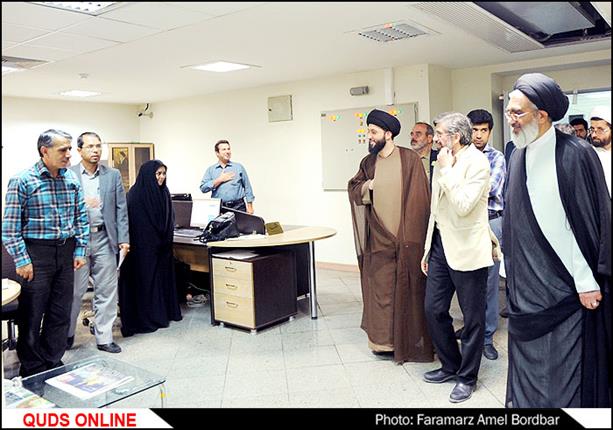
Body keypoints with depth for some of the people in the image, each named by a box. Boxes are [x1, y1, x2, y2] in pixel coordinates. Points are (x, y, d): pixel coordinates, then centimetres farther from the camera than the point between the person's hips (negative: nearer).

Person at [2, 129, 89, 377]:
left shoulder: (72, 180, 6)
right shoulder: (22, 181, -9)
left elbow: (81, 218, 11)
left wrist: (80, 251, 6)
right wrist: (21, 260, -12)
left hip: (66, 251, 5)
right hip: (37, 252, -5)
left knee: (61, 313, 11)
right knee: (32, 314, 4)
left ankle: (53, 363, 27)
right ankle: (32, 370, 21)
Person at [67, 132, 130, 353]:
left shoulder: (113, 175, 7)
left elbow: (121, 209, 5)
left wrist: (124, 239, -2)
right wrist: (81, 204, -18)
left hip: (104, 238, 2)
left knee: (106, 291, 5)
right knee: (74, 290, 6)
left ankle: (104, 337, 17)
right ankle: (67, 333, 26)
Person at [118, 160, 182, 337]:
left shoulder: (164, 192, 8)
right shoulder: (136, 194, -12)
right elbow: (134, 224, -15)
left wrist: (167, 239, 7)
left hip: (161, 245, 7)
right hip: (144, 246, -7)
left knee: (162, 275, 12)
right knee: (145, 278, 0)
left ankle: (164, 312, 23)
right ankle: (145, 319, 10)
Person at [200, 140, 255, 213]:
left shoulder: (239, 167, 11)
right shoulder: (210, 170, 11)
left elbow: (247, 187, 9)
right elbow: (203, 188, 0)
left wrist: (250, 206, 2)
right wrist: (220, 180, -6)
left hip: (238, 207, 0)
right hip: (218, 208, 0)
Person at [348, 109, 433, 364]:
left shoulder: (410, 159, -5)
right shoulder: (368, 162, 9)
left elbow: (420, 198, -8)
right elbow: (353, 189, 17)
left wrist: (413, 235, -12)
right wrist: (367, 186, -6)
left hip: (406, 239, -4)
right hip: (378, 240, 4)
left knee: (408, 289, 5)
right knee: (380, 288, 7)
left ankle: (409, 340, 19)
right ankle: (383, 339, 19)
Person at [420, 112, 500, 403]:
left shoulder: (477, 161, -12)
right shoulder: (442, 163, 10)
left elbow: (463, 205, -25)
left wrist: (446, 170, -16)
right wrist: (428, 249, 17)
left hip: (467, 249, -7)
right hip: (441, 245, 8)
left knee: (472, 317, 7)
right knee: (433, 309, 11)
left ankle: (467, 377, 23)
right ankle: (450, 365, 31)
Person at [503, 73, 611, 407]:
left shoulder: (575, 154, -13)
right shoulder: (518, 157, 7)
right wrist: (512, 270, 13)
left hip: (565, 288, -6)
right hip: (527, 286, 6)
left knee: (564, 375, 5)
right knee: (527, 369, 16)